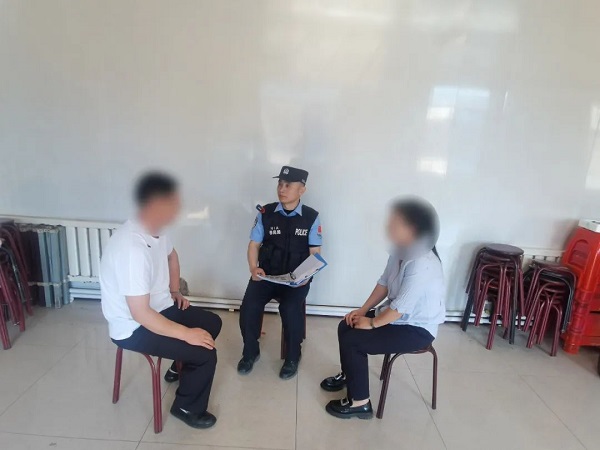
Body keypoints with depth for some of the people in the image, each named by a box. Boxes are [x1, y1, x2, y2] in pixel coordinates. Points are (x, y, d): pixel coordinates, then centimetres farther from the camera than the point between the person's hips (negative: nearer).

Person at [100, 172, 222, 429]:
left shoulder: (155, 232, -4)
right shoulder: (132, 249, -34)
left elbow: (171, 255, 20)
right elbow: (140, 313, -32)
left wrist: (175, 291, 12)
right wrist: (186, 333, -26)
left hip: (160, 307, 9)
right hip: (135, 327, -9)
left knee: (212, 323, 16)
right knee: (205, 354, -16)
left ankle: (182, 368, 39)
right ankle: (187, 408, 12)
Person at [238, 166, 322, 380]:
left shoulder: (311, 217, -1)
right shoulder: (265, 213, 2)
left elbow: (314, 253, -1)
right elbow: (254, 244, 5)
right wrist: (253, 268, -12)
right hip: (266, 273, 2)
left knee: (290, 309, -28)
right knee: (248, 306, -21)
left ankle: (292, 358, 1)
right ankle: (250, 352, 10)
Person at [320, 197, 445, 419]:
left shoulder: (421, 264, -32)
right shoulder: (401, 251, -4)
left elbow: (401, 307, -29)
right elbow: (384, 283, 6)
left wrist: (372, 323, -16)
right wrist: (363, 310, 1)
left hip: (417, 329, -8)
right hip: (397, 315, 9)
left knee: (352, 340, -16)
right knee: (346, 327, 6)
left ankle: (360, 403, 1)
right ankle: (348, 375, 30)